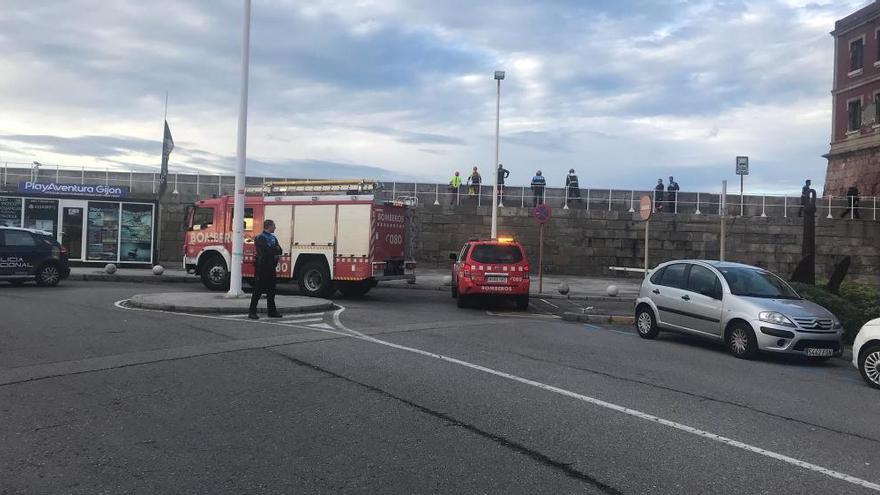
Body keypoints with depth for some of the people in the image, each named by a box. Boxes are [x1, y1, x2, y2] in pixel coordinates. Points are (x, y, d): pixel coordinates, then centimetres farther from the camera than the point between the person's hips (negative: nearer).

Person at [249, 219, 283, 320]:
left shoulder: (273, 238, 16)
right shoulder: (260, 238, -9)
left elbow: (279, 251, 6)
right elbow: (265, 251, -21)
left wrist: (272, 250, -15)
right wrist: (275, 249, -6)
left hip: (271, 267, 8)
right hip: (262, 267, -8)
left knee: (271, 290, 12)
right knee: (258, 290, -6)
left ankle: (272, 311, 19)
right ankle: (252, 312, -2)